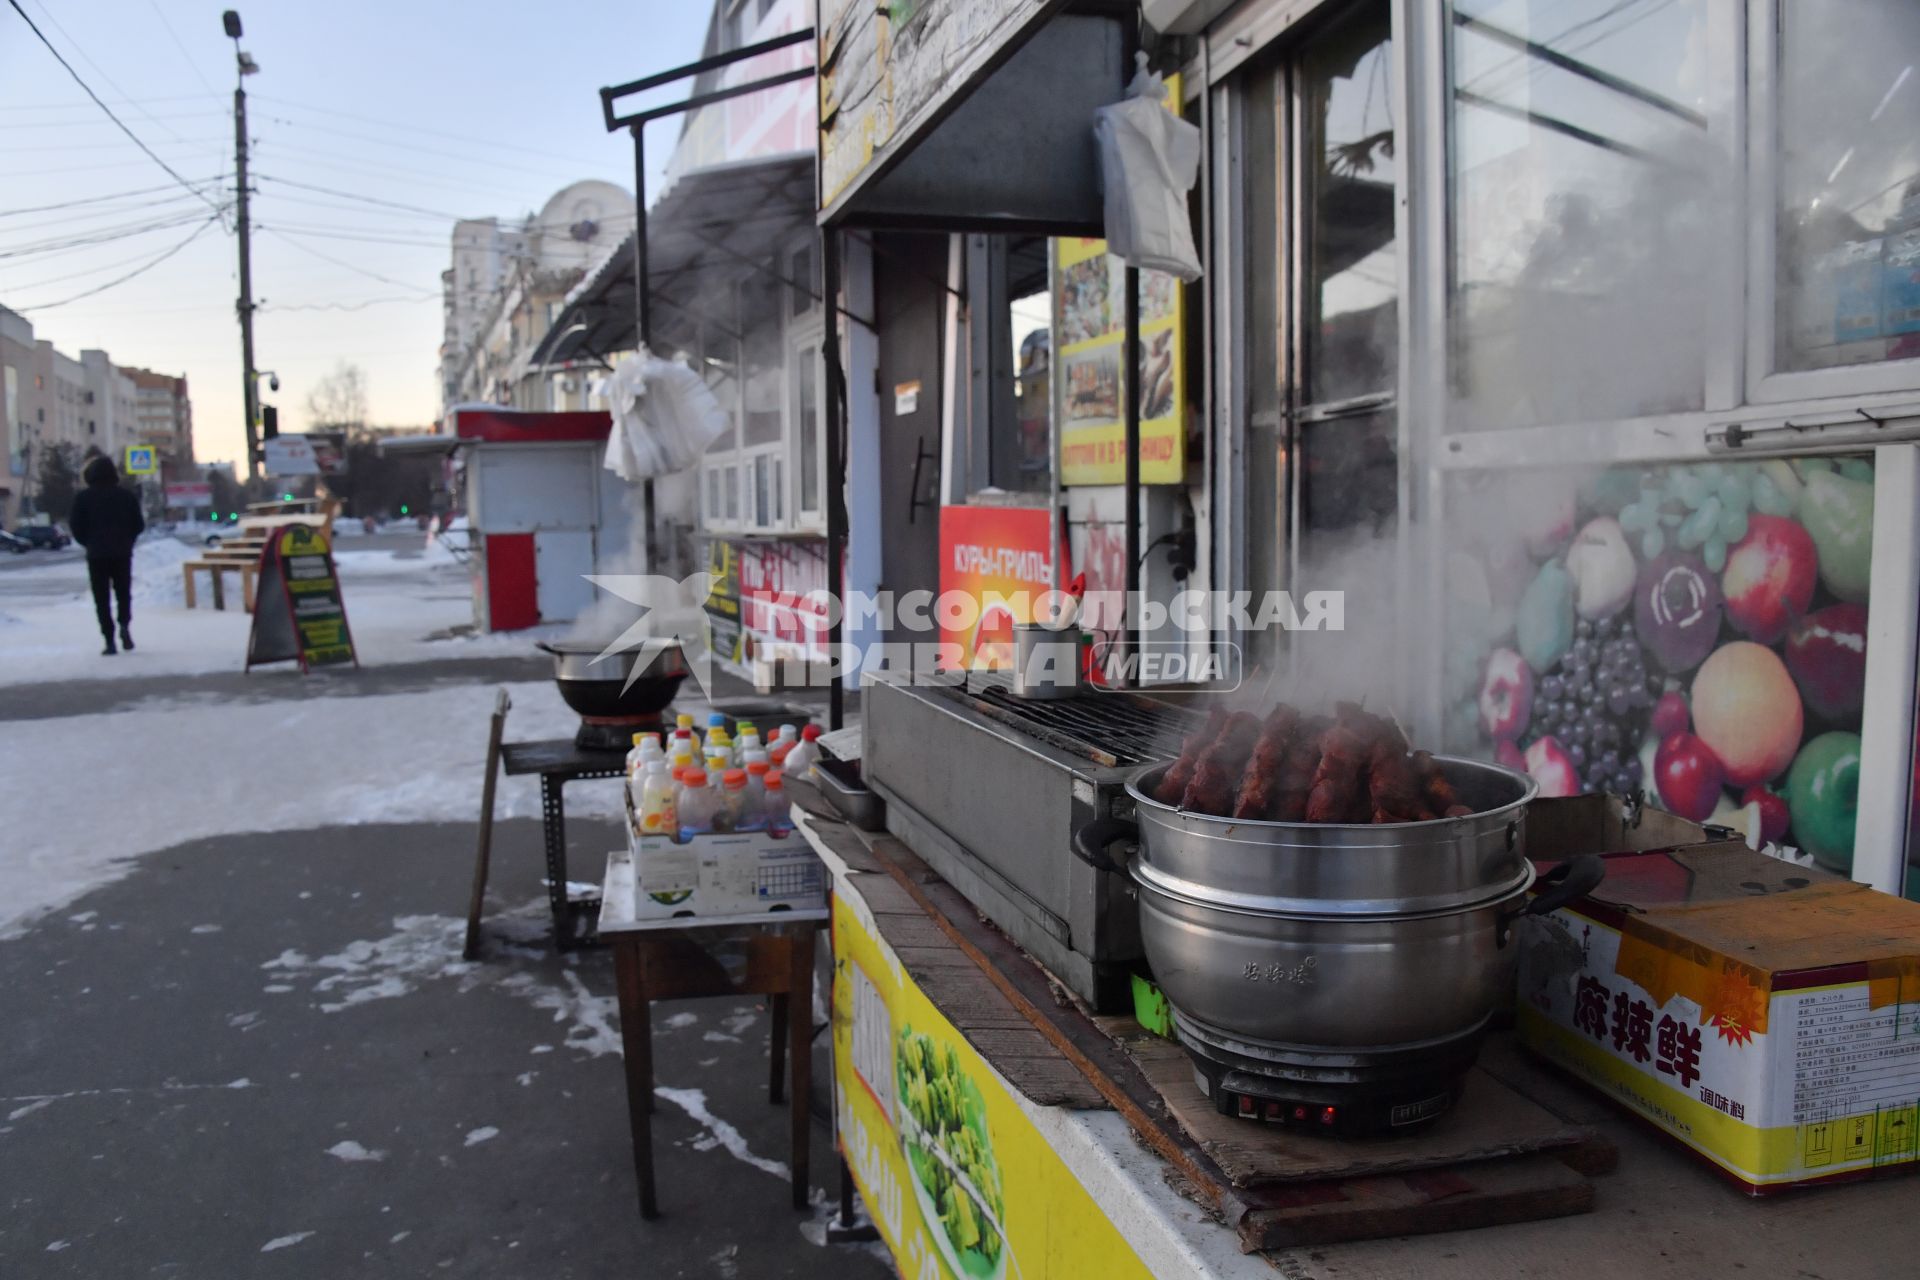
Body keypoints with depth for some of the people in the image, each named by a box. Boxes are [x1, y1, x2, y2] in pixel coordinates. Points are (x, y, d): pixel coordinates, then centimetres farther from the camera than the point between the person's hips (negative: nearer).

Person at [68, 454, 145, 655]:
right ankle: (125, 625, -10)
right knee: (124, 593, 15)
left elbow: (76, 526, -5)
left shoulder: (83, 497, -3)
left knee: (101, 598, 3)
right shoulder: (126, 495, 1)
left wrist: (89, 543, 12)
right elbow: (139, 525, 2)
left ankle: (109, 640, -4)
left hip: (96, 554, -1)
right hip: (122, 553, 1)